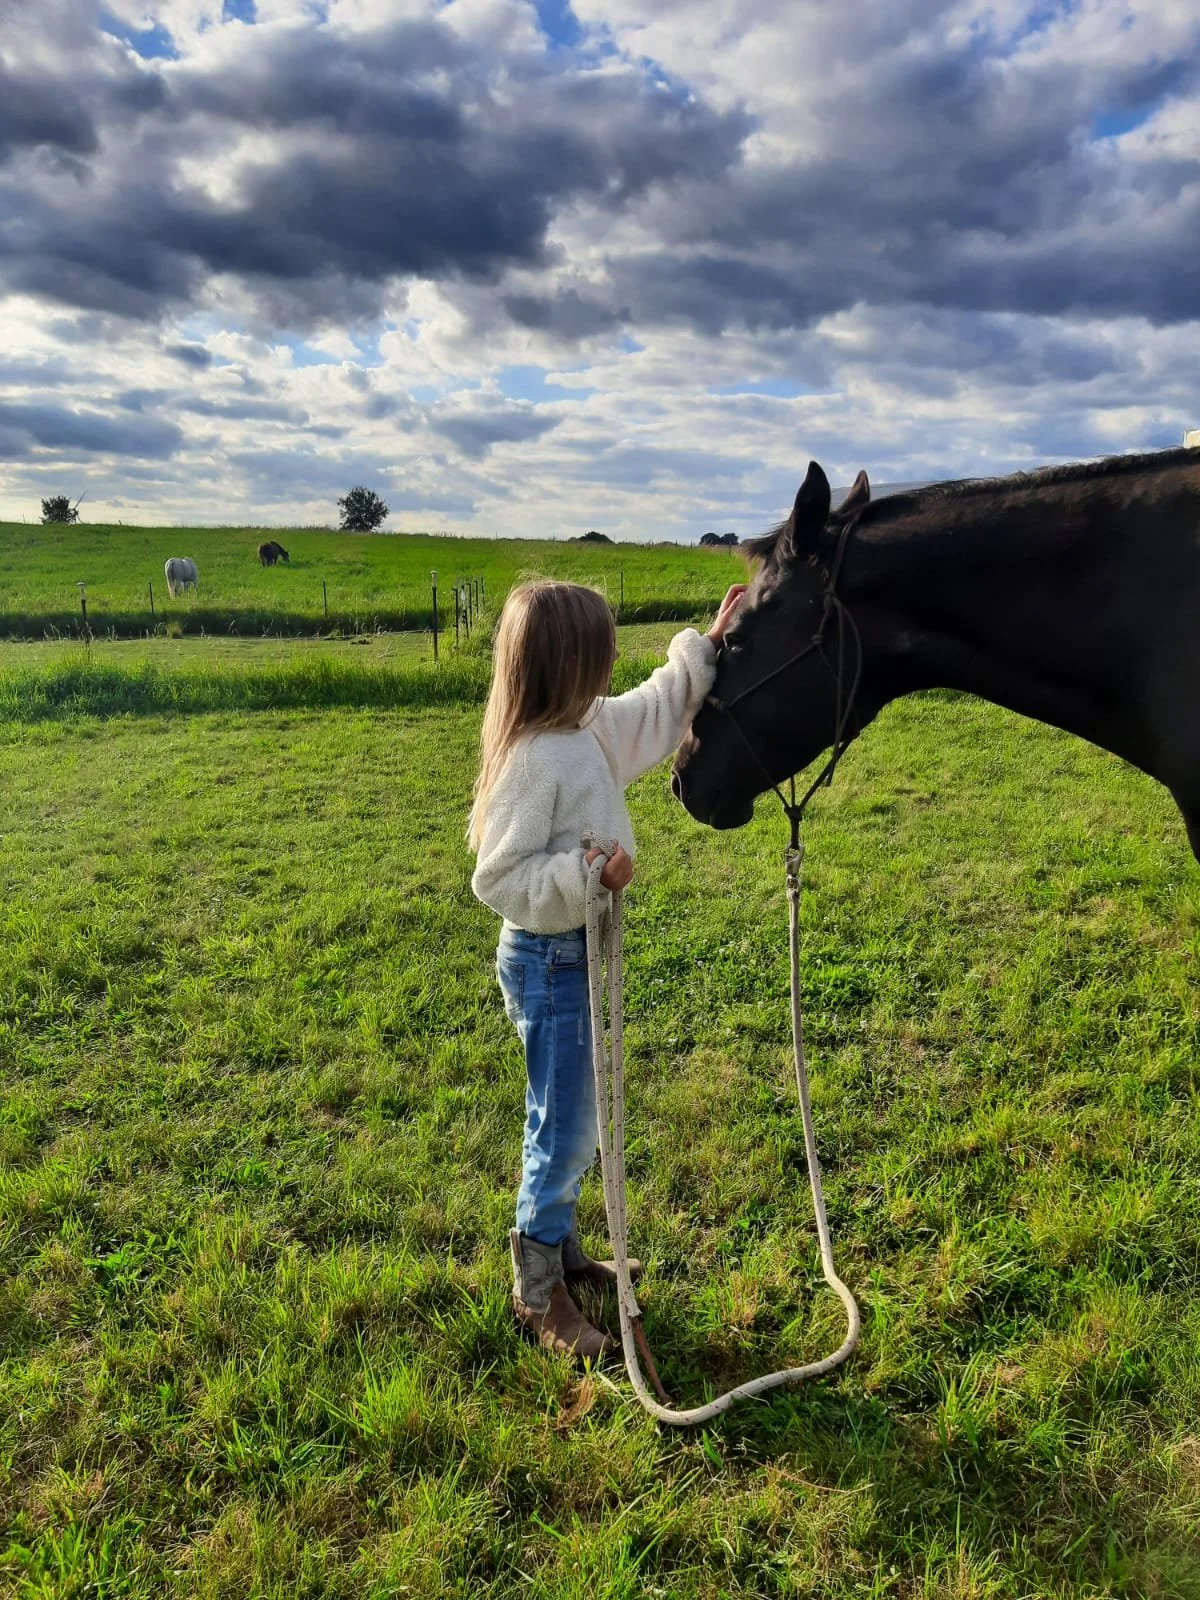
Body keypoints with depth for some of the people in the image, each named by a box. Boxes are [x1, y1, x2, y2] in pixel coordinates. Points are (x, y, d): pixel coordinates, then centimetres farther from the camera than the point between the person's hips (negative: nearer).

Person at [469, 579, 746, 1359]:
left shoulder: (588, 729, 1)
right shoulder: (534, 759, -25)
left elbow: (656, 709, 18)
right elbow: (496, 878, -23)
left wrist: (709, 644, 17)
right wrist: (583, 872, -34)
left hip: (582, 950, 9)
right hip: (549, 962, -9)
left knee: (575, 1122, 23)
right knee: (565, 1131, 4)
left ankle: (560, 1246, 43)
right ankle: (539, 1295, 24)